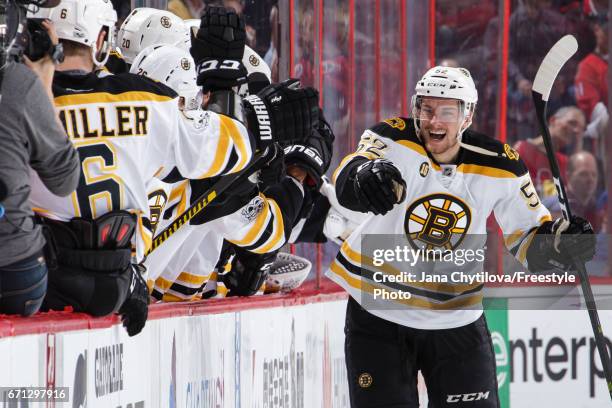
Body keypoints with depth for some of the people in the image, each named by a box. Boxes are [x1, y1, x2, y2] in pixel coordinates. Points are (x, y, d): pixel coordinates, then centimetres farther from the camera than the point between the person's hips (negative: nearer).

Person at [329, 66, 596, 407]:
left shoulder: (499, 165, -8)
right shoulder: (394, 139, -15)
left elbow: (529, 238, 0)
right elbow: (346, 183, -36)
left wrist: (561, 241, -23)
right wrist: (365, 175, -61)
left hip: (457, 318, 2)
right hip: (378, 311, -2)